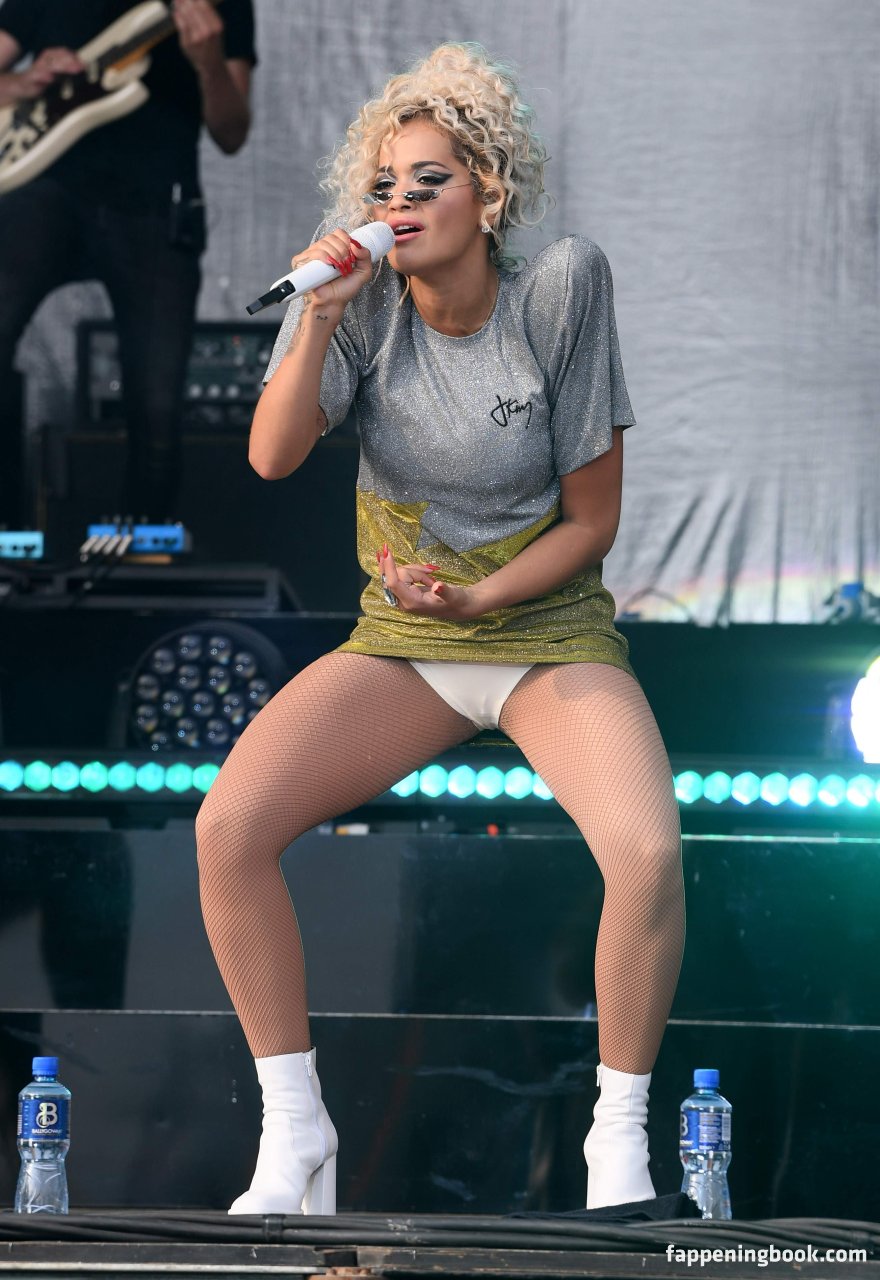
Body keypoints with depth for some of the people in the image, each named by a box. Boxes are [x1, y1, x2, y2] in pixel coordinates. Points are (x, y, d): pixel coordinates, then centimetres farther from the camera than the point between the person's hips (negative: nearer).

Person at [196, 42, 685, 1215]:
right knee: (227, 828, -21)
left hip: (551, 634, -2)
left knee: (648, 853, -31)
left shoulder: (558, 297, -11)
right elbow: (273, 457, -17)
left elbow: (591, 520, -6)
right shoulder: (359, 301, -4)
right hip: (401, 647, 3)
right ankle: (294, 1135, -8)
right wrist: (319, 313, -27)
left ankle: (619, 1141, -10)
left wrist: (476, 600, -19)